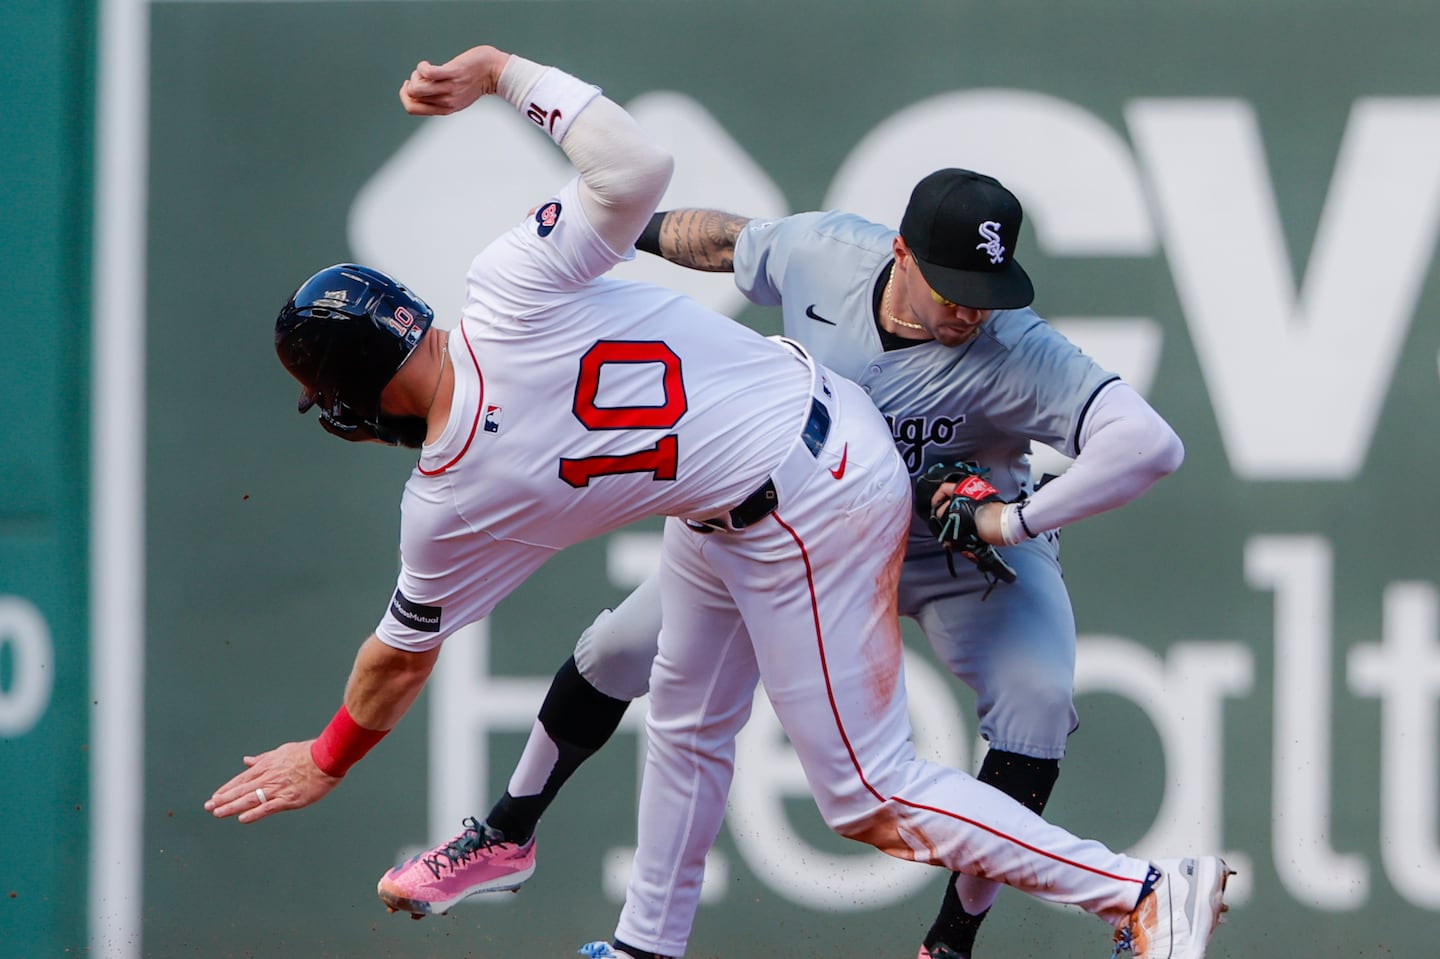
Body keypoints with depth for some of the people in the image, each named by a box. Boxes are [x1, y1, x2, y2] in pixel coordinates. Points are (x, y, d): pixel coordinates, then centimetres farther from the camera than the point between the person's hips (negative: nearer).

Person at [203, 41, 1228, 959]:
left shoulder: (447, 503, -17)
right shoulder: (507, 292, -14)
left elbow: (401, 658, -1)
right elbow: (638, 165, -21)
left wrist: (326, 761, 17)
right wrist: (505, 71, -9)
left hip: (804, 524, -8)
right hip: (831, 418, 8)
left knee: (870, 796, 3)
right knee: (688, 720, 22)